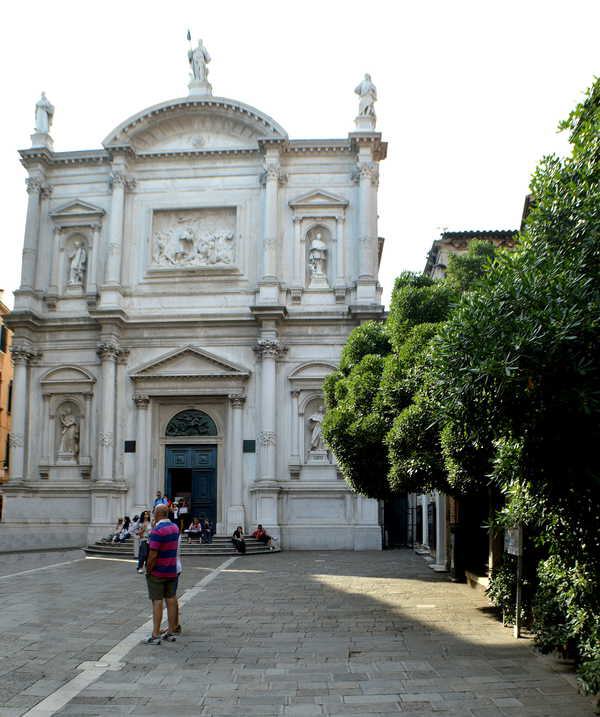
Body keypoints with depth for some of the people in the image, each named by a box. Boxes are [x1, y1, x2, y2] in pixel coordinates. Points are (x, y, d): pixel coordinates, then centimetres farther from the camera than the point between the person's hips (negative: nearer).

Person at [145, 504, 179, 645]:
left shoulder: (157, 530, -20)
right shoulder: (175, 528, 6)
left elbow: (153, 555, -22)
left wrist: (148, 570, -10)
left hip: (157, 572, -7)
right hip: (172, 571, 7)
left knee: (157, 602, -3)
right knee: (171, 600, 10)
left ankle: (155, 636, 0)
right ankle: (171, 633, 16)